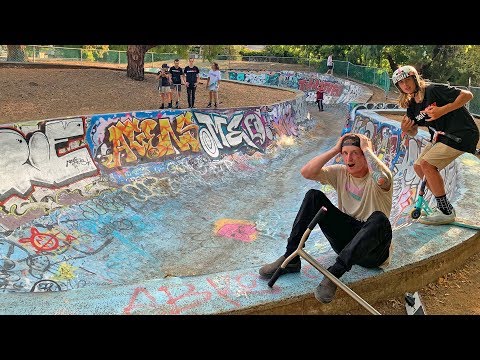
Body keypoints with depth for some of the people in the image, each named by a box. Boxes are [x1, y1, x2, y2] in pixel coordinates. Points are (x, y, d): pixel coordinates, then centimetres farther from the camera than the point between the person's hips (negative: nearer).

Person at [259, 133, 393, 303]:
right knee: (314, 196, -11)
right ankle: (291, 258, -13)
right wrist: (335, 149, -12)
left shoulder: (374, 176, -12)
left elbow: (382, 178, -40)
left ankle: (334, 273, -35)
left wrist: (367, 149, -25)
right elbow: (306, 172, -11)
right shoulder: (341, 173, 3)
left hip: (373, 251, -4)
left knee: (379, 219, -38)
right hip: (346, 239, 5)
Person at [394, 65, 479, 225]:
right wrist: (405, 129, -9)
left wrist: (443, 110, -27)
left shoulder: (434, 90, -15)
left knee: (427, 164, -21)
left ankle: (446, 212, -12)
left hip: (461, 134, -9)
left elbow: (467, 95, -19)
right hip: (441, 137, 9)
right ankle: (443, 206, 18)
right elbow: (413, 132, 14)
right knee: (418, 166, 8)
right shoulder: (412, 105, 8)